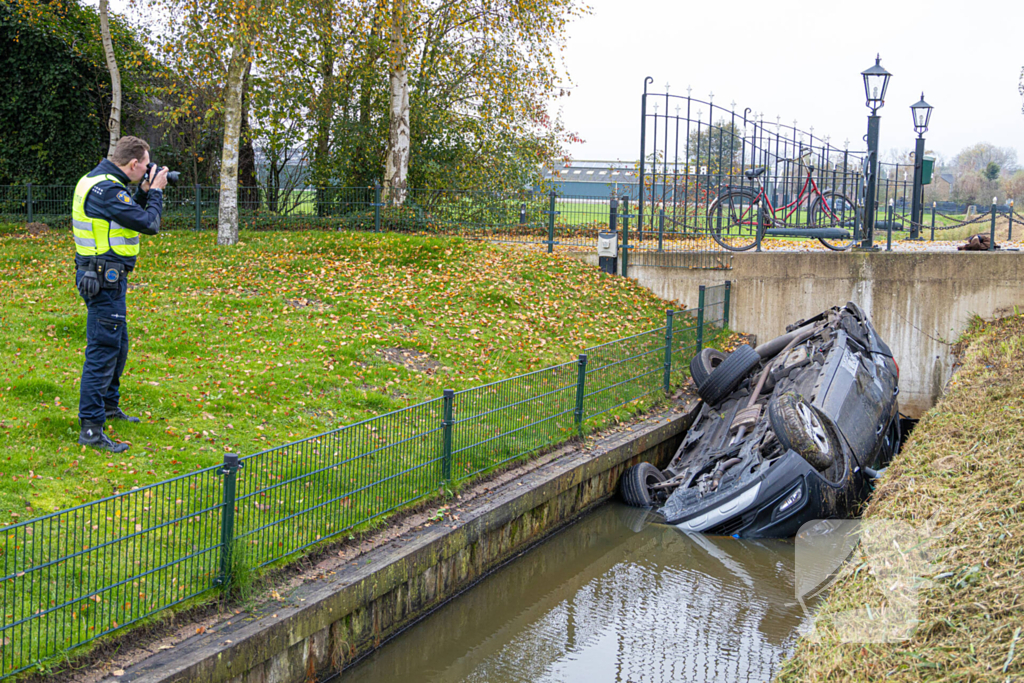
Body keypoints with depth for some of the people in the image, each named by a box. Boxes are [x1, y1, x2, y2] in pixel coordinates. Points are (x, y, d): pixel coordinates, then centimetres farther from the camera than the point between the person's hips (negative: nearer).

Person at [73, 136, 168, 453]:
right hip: (105, 279, -11)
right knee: (103, 350, -9)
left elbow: (129, 215, 22)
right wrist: (155, 191, -6)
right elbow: (149, 224, -20)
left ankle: (108, 404, 38)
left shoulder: (96, 179, 12)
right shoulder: (107, 189, -21)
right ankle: (91, 429, -8)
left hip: (106, 276, 11)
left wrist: (144, 192, 9)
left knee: (118, 344, 23)